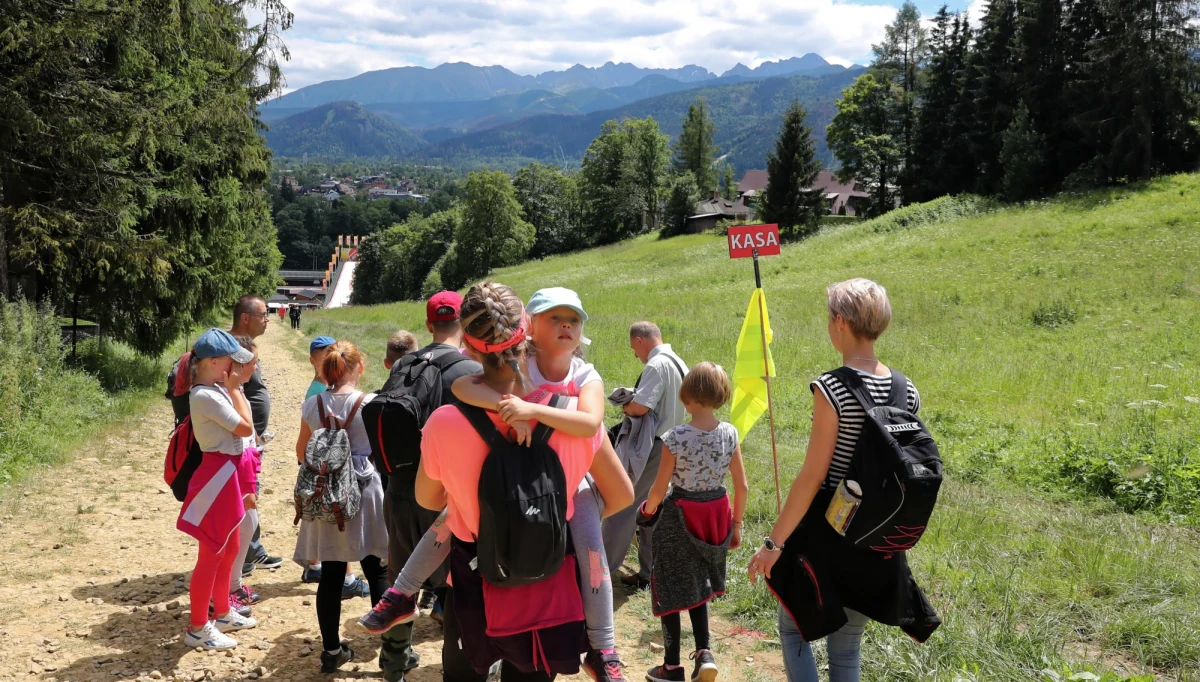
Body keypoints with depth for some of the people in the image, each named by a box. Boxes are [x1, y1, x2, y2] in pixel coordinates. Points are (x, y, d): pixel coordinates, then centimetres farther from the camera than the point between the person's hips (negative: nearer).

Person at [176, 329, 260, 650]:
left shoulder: (218, 390, 8)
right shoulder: (205, 396, -21)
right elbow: (245, 428, -17)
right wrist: (237, 387, -12)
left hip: (231, 474, 10)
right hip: (219, 476, -10)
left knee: (229, 548, 21)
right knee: (212, 553, 0)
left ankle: (222, 613, 36)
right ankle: (197, 628, 11)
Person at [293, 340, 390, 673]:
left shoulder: (312, 404, 0)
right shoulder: (372, 403, -10)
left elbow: (302, 452, 12)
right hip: (365, 492, -3)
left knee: (330, 575, 9)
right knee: (378, 573, 7)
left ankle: (332, 650, 17)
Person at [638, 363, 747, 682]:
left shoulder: (676, 437, -19)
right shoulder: (730, 433, -6)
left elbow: (659, 489, -12)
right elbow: (742, 486, 0)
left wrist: (647, 511, 8)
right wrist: (736, 524, 13)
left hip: (680, 517, -5)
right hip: (716, 514, 5)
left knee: (670, 589, 11)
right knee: (697, 584, 24)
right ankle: (704, 652, 11)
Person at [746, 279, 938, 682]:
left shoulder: (831, 388, -19)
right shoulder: (906, 391, 1)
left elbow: (813, 475, -18)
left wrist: (774, 542, -12)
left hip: (828, 531, -6)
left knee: (794, 627, 15)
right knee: (848, 645, 19)